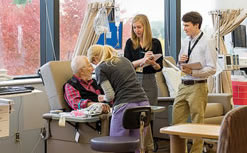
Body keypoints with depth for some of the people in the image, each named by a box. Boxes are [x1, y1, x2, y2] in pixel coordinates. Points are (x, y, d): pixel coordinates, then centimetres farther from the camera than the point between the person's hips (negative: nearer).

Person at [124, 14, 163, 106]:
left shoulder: (155, 43, 5)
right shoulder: (130, 43, 7)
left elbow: (159, 67, 6)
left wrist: (153, 63, -17)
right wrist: (142, 60, -17)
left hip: (150, 80, 0)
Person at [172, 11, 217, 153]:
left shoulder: (207, 43, -8)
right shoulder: (186, 41, 13)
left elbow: (212, 69, -12)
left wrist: (192, 72, -20)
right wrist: (180, 61, 0)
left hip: (198, 87, -7)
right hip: (183, 86, 7)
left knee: (197, 123, 2)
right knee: (177, 120, 7)